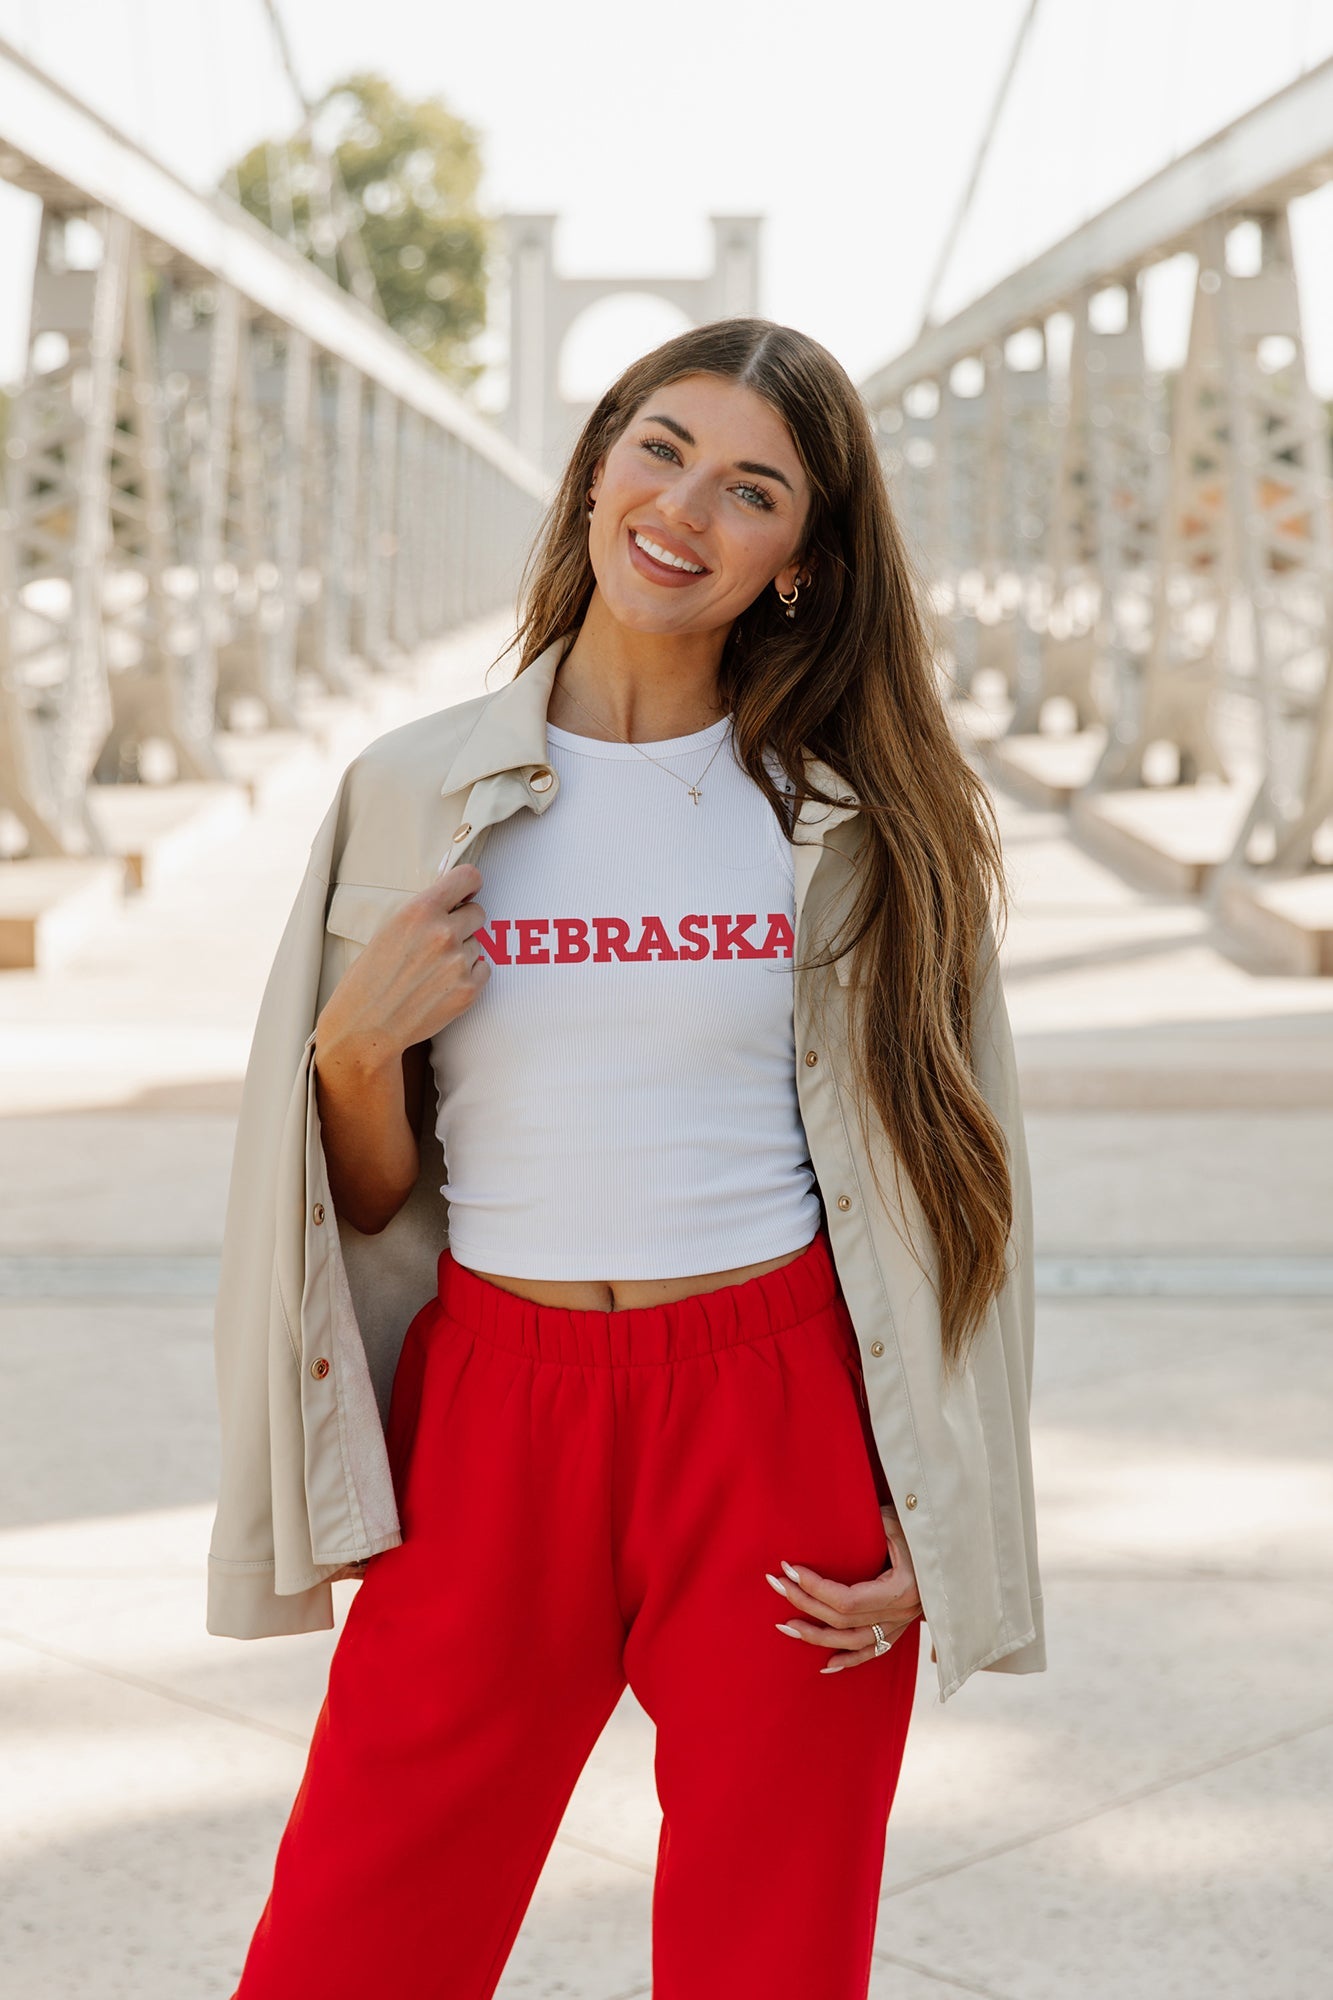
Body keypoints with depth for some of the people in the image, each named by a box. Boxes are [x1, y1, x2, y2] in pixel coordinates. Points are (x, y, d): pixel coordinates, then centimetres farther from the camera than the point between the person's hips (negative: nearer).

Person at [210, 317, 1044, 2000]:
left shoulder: (853, 821, 3)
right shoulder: (414, 790, 4)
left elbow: (937, 1181, 6)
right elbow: (366, 1196, 9)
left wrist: (931, 1518, 0)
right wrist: (356, 1045, -11)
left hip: (777, 1423, 0)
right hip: (493, 1416, 1)